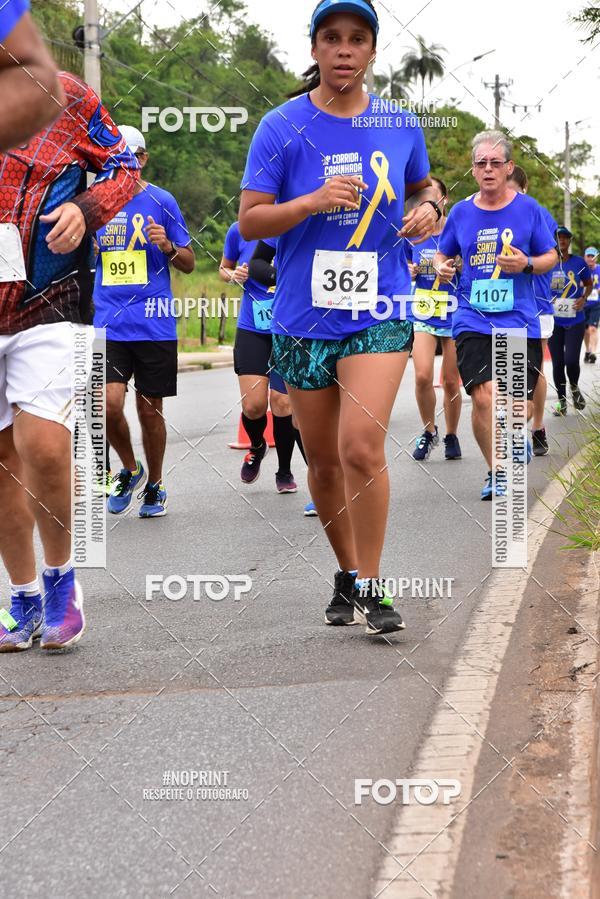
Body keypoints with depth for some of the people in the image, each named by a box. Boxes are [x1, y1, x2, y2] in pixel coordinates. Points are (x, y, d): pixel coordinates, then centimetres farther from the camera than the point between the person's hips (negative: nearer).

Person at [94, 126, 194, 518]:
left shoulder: (161, 202, 0)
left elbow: (189, 263, 4)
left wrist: (168, 246, -16)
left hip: (154, 325, -2)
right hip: (108, 324, 2)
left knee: (150, 409, 6)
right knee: (109, 404, -13)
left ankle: (155, 485, 26)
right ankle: (130, 470, 14)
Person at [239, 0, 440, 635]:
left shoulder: (401, 127, 3)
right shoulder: (281, 128, -3)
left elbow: (424, 186, 22)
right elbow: (249, 222, -4)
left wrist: (428, 209, -1)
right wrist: (314, 200, -19)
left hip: (379, 314, -1)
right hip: (304, 320, 1)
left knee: (362, 444, -19)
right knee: (324, 460, 11)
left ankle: (372, 589, -8)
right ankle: (347, 575, 31)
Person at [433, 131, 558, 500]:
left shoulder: (528, 209, 1)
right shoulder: (461, 212, 6)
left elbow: (551, 256, 7)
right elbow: (443, 254, 20)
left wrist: (526, 265, -13)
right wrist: (442, 267, -4)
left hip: (520, 321, 0)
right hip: (473, 321, 0)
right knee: (484, 396, -15)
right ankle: (497, 472, 2)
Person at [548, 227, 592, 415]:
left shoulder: (579, 262, -1)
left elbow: (588, 284, 13)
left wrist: (583, 299, -5)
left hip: (575, 320, -1)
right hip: (554, 321, 2)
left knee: (571, 360, -12)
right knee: (557, 363, 4)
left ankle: (574, 388, 21)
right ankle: (562, 402, 17)